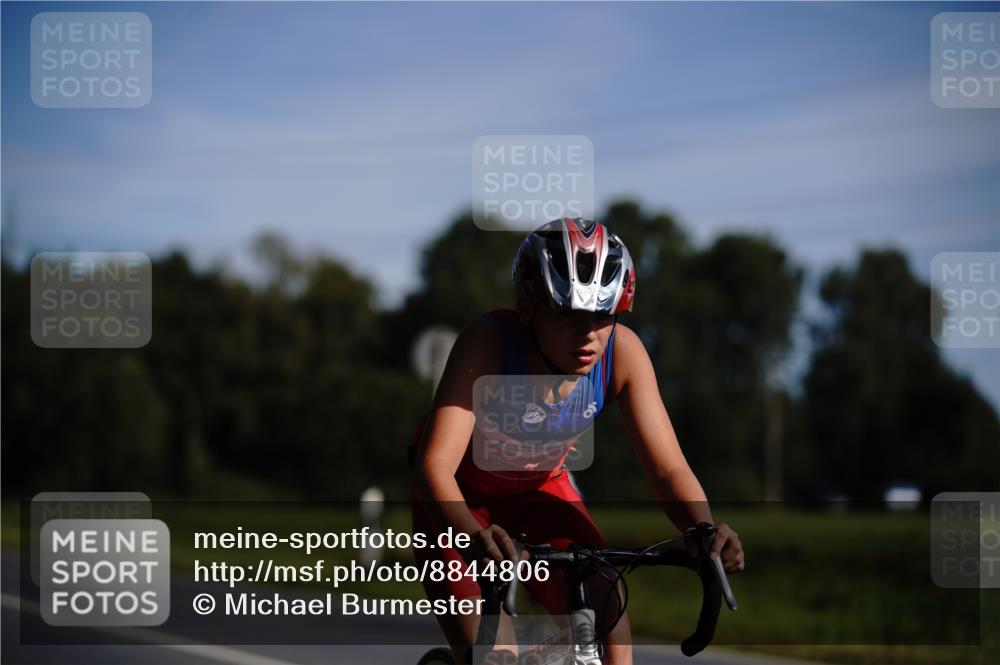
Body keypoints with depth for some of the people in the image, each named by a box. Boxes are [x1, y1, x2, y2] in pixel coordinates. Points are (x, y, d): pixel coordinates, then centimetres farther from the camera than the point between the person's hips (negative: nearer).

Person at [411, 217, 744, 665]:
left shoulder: (622, 352, -24)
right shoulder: (488, 342, -34)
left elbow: (668, 468, -22)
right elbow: (434, 465, -42)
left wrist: (705, 531, -44)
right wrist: (475, 537, -62)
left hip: (542, 492, 3)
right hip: (460, 502, -3)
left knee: (605, 611, -20)